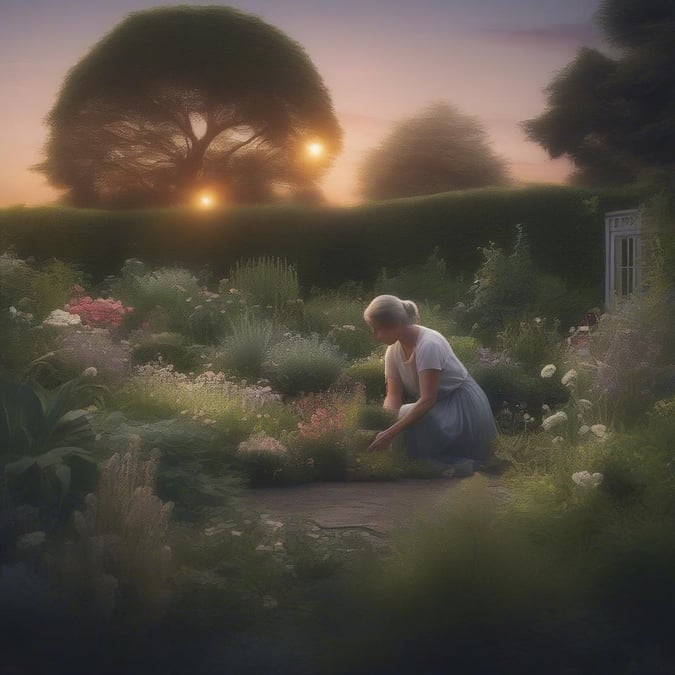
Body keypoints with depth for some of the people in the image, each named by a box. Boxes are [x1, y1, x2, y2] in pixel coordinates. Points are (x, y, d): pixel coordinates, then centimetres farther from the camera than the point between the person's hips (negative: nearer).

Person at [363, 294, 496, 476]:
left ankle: (457, 462, -13)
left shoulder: (428, 345, -27)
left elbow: (427, 400, -31)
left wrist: (390, 433, -36)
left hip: (465, 409, -8)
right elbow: (393, 397, -3)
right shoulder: (394, 351, -3)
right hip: (440, 406, 8)